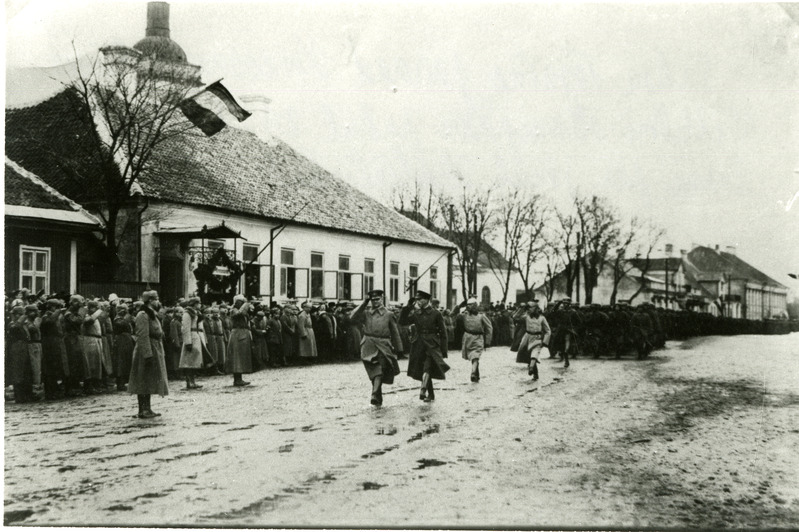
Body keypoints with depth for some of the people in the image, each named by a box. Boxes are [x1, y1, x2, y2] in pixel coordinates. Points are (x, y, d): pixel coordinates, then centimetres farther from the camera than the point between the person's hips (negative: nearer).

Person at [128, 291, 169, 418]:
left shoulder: (153, 315, 17)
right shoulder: (143, 315, -14)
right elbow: (142, 336, -21)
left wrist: (160, 354, 18)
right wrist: (148, 354, -25)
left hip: (155, 352, 10)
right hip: (147, 352, -10)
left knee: (149, 382, 12)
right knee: (144, 382, -6)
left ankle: (147, 409, 17)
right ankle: (142, 410, -3)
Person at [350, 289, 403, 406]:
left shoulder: (389, 315, 5)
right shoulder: (365, 314, 9)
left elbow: (395, 333, 8)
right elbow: (353, 318, -10)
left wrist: (397, 349, 8)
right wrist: (364, 304, -7)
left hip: (383, 348, -1)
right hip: (368, 347, 1)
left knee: (379, 373, -12)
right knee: (374, 374, 1)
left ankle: (375, 395, -19)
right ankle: (379, 400, 11)